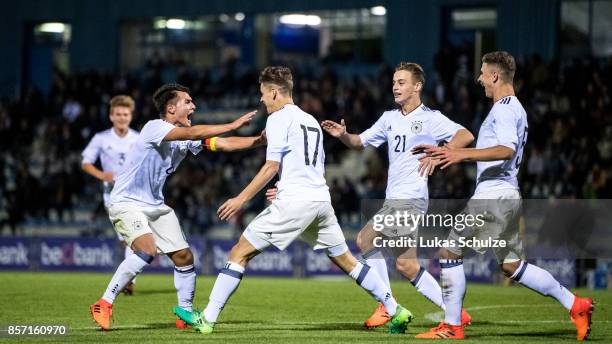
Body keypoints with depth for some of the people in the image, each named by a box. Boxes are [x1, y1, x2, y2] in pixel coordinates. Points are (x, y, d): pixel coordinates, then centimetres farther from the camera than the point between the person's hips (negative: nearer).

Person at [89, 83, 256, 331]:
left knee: (184, 256, 2)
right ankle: (104, 304, -18)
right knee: (147, 249, -29)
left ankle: (186, 313, 19)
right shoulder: (154, 128, -20)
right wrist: (233, 125, -32)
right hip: (127, 203, -8)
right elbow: (193, 133, -33)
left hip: (155, 206, 8)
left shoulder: (185, 138, 4)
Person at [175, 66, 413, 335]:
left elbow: (272, 167, -10)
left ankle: (208, 319, -5)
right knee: (345, 260, 16)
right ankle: (396, 311, 13)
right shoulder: (311, 121, 21)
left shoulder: (278, 118, -2)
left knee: (240, 253, -2)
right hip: (321, 199, 7)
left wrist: (241, 199, -8)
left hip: (293, 202, -7)